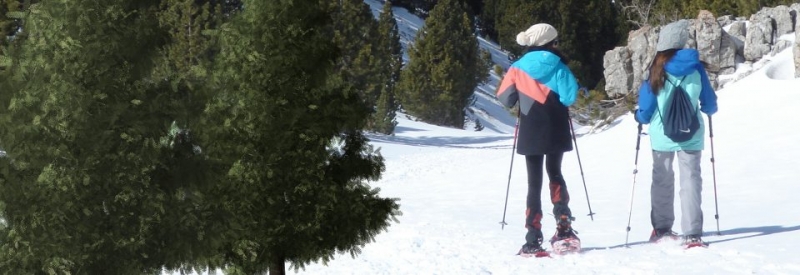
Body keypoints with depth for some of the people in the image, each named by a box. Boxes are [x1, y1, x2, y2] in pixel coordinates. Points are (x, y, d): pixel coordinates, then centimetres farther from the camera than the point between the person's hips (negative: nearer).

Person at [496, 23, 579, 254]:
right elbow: (570, 97, -14)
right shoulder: (558, 66, -5)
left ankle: (534, 239, -5)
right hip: (556, 133, 0)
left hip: (531, 134, 0)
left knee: (534, 182, 3)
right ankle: (564, 226, 4)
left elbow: (505, 99, 1)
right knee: (555, 174, 20)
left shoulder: (519, 68, -1)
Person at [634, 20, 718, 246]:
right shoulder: (696, 68, -6)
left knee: (662, 179, 15)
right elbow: (709, 104, 4)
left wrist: (640, 117, 17)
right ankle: (692, 233, -6)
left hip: (662, 135, 0)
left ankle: (661, 229, 21)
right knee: (691, 180, 2)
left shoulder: (658, 70, -10)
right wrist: (708, 110, 26)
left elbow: (647, 109, -5)